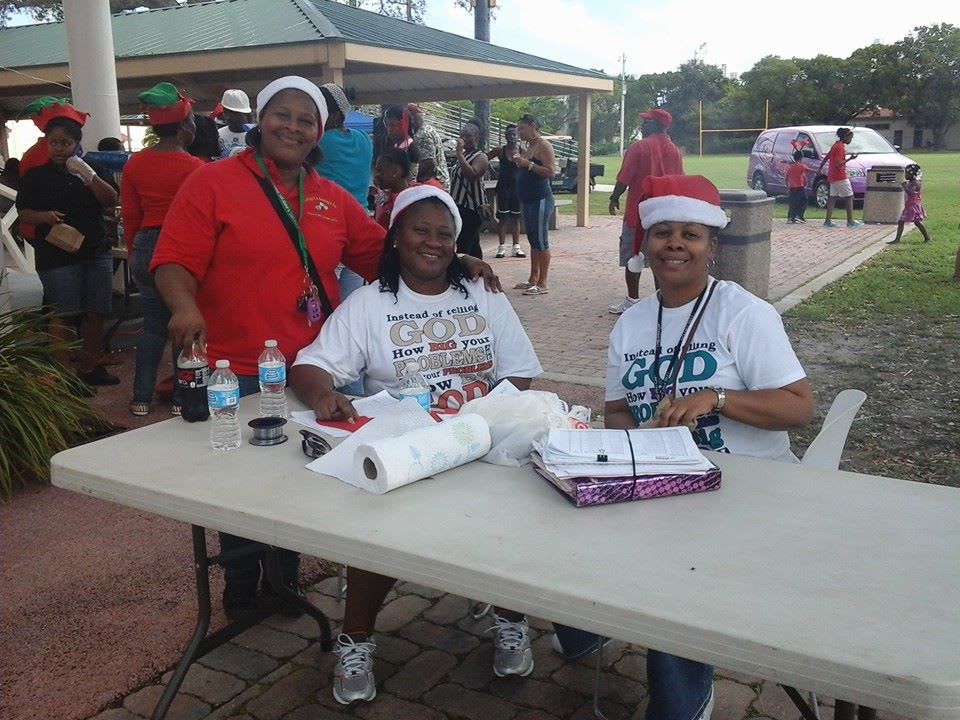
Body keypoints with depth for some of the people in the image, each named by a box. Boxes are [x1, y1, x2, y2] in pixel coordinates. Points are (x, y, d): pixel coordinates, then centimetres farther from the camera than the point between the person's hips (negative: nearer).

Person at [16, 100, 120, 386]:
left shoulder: (89, 171, 10)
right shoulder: (36, 175, 4)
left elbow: (111, 201, -2)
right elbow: (23, 212, 2)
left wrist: (88, 175, -15)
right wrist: (44, 216, -18)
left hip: (96, 252, 3)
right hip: (57, 256, -3)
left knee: (95, 313, 6)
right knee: (63, 316, -4)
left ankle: (90, 367, 18)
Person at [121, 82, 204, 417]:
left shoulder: (135, 163, 2)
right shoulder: (193, 167, -13)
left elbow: (129, 216, 8)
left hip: (146, 247, 5)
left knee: (153, 324, 14)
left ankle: (142, 398, 17)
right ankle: (182, 398, 11)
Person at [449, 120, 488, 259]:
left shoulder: (480, 157, -9)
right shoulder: (464, 155, 18)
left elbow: (472, 174, -28)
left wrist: (459, 153, -26)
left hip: (470, 207, -9)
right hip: (460, 205, 9)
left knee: (464, 246, -16)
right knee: (473, 244, 13)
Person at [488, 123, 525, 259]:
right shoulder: (500, 150, -1)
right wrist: (495, 173, 2)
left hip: (517, 187, 1)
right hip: (503, 187, -1)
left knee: (516, 218, 6)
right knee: (503, 217, 0)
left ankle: (516, 247, 12)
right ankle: (502, 247, 6)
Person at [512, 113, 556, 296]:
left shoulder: (543, 145, -9)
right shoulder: (529, 147, 17)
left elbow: (550, 172, -18)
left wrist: (528, 164, -21)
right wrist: (520, 162, 9)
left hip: (541, 200, -9)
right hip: (528, 200, 9)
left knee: (541, 241, -7)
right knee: (533, 240, 12)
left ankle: (542, 283, -5)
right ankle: (533, 279, 18)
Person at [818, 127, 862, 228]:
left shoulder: (835, 145, 14)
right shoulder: (840, 147, -15)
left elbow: (826, 158, 21)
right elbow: (837, 164, -22)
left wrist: (820, 168, 29)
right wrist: (849, 159, -21)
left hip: (833, 176, 10)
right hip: (840, 177, -10)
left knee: (833, 197, 9)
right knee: (849, 197, -4)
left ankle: (828, 221, 7)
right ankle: (850, 221, -3)